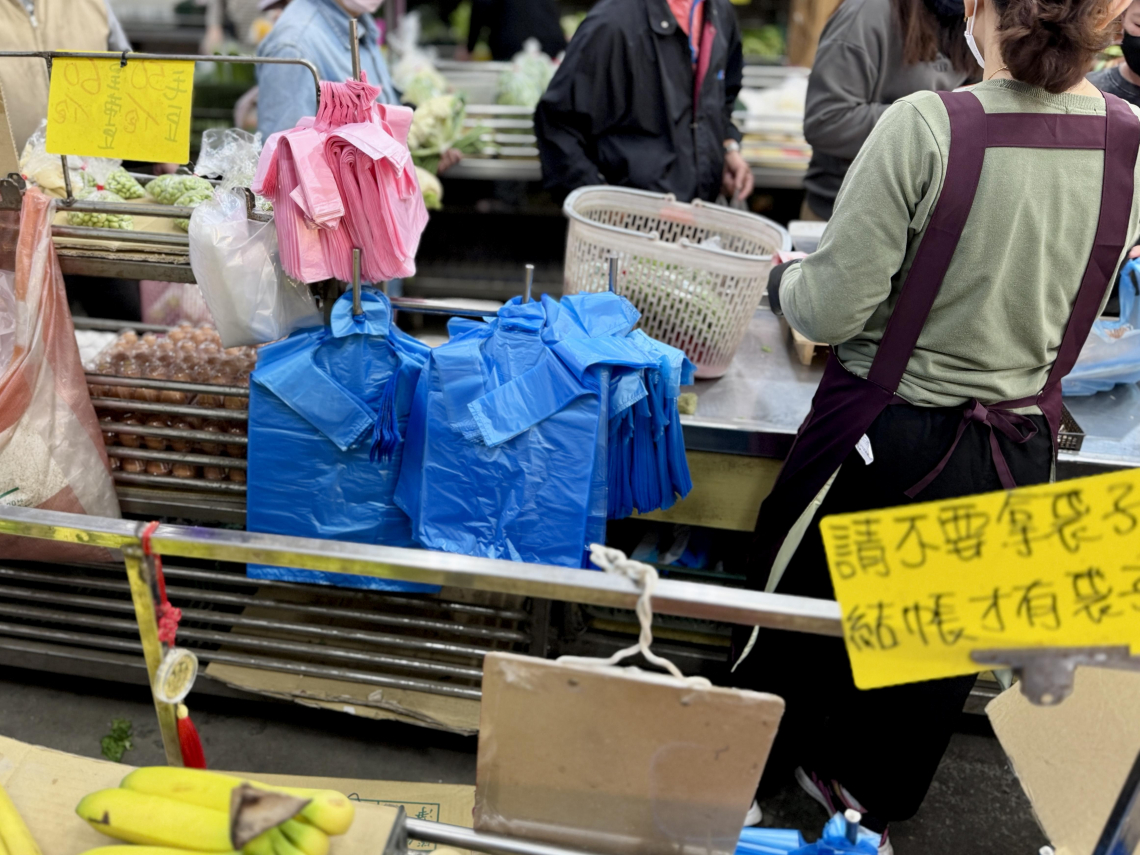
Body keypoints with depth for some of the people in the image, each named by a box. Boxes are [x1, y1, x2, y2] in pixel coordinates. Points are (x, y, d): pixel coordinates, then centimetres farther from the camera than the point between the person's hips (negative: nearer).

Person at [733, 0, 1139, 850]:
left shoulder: (928, 126, -22)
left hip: (886, 438, -4)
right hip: (1020, 451, 5)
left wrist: (784, 278, 0)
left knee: (799, 618, 20)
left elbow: (830, 310, -20)